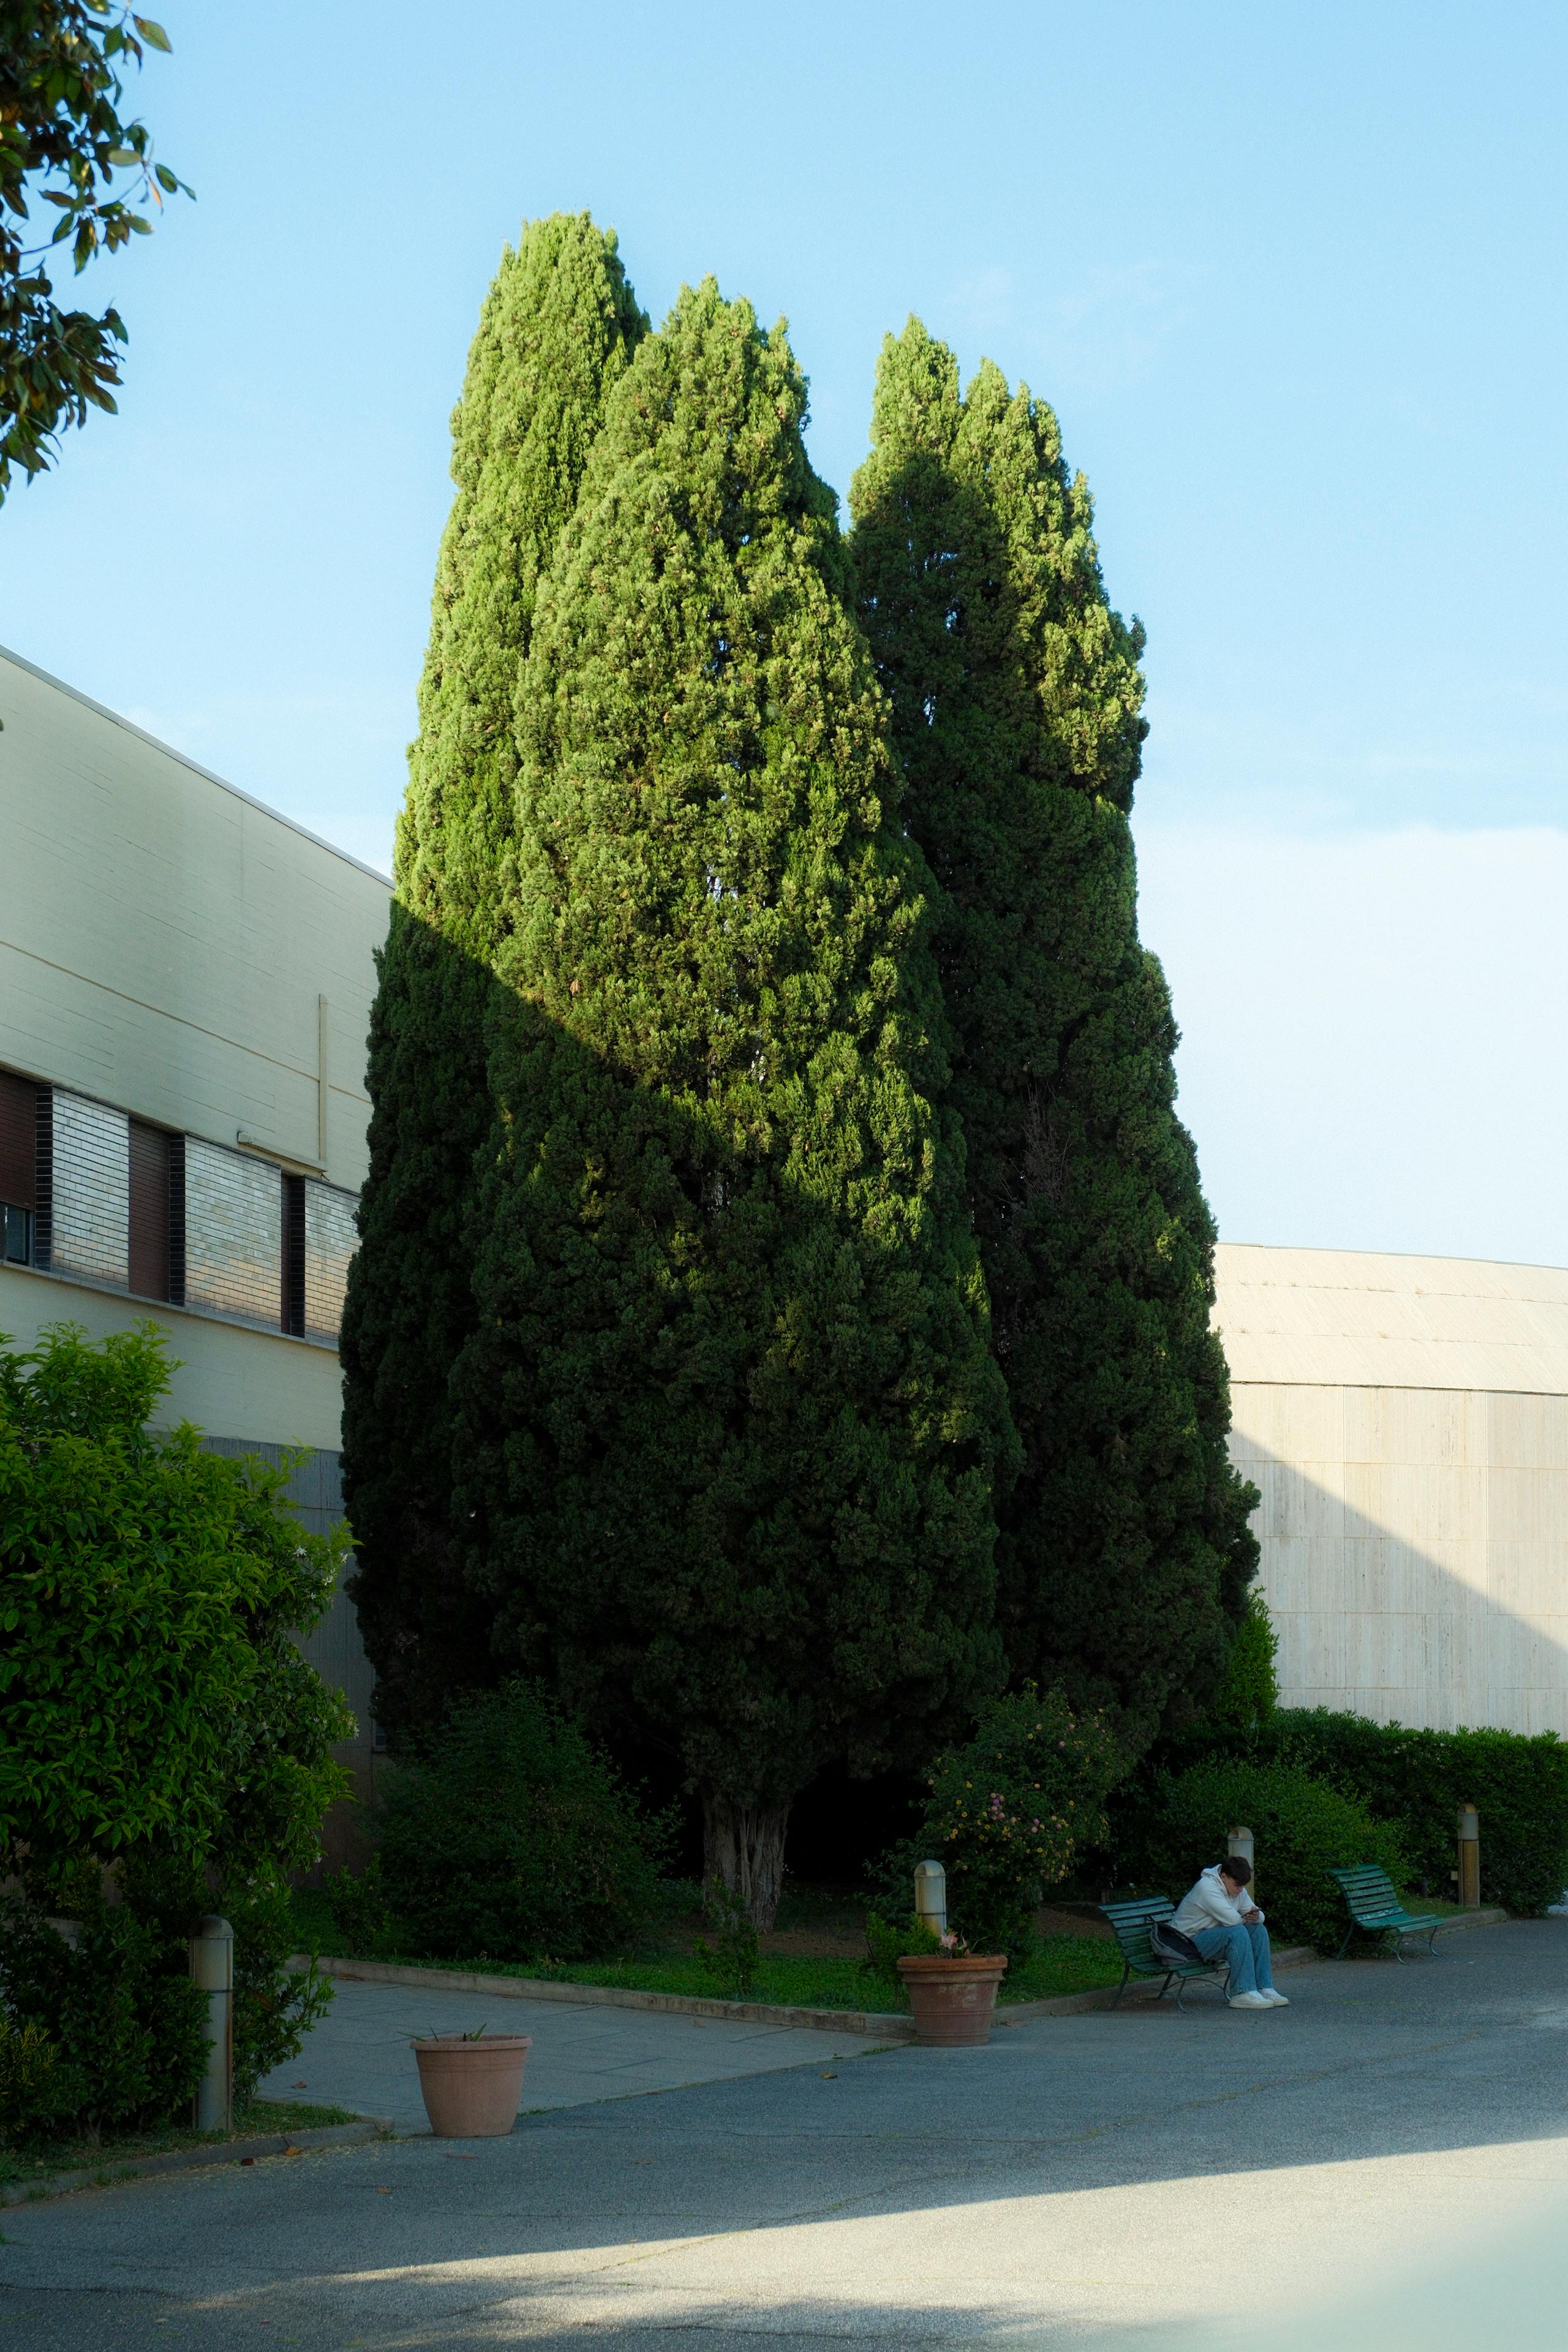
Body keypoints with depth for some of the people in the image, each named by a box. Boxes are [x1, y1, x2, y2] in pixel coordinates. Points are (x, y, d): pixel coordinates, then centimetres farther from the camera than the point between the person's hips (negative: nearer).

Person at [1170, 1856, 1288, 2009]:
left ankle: (1264, 1989, -8)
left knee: (1259, 1930, -5)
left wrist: (1256, 1916, -16)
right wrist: (1245, 1919, -9)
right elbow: (1231, 1919, -32)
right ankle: (1243, 1994, -30)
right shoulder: (1207, 1887, -23)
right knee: (1237, 1932, -30)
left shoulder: (1238, 1890, 7)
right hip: (1190, 1941, -9)